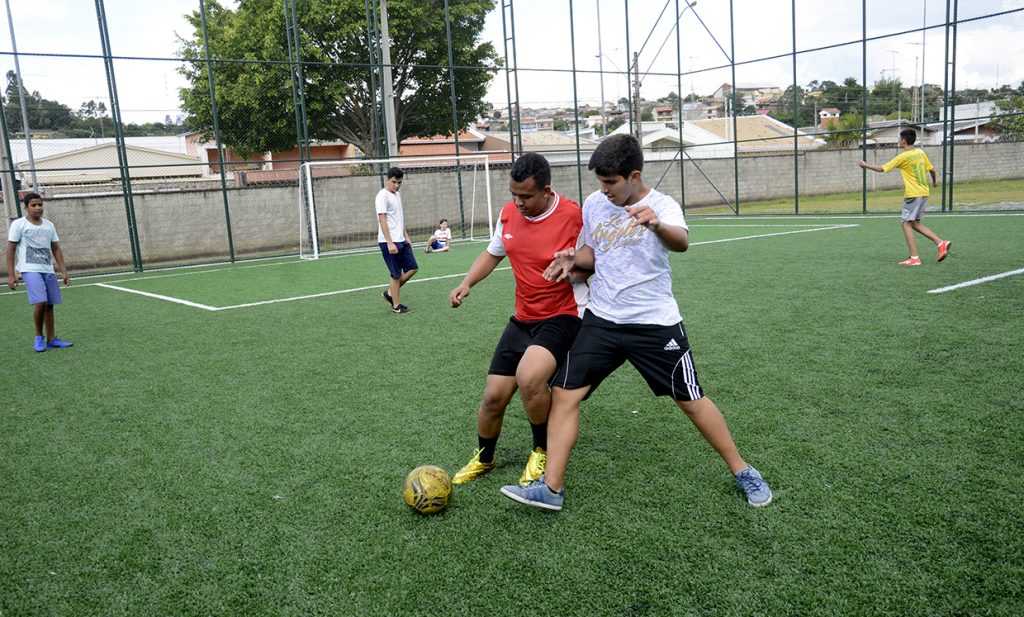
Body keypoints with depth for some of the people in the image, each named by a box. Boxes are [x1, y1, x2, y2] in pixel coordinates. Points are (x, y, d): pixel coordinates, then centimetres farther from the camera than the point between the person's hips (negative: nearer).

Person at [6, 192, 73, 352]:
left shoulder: (49, 225, 13)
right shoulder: (18, 224, -1)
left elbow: (56, 249, 16)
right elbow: (11, 250, -2)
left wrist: (64, 271, 9)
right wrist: (11, 274, -8)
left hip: (48, 270, 5)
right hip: (30, 270, -5)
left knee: (49, 305, 5)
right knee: (40, 302, -17)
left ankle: (51, 340, 12)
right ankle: (39, 337, 0)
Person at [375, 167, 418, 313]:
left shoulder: (397, 194, 15)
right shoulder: (382, 196, -12)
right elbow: (382, 220, -17)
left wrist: (407, 237, 18)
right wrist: (390, 243, -22)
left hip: (401, 241, 9)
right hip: (389, 242, -9)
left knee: (412, 268, 9)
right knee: (396, 275, -2)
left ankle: (389, 293, 20)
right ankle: (396, 306, 11)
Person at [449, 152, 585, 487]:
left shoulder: (572, 215, -17)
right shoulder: (508, 213, 0)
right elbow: (492, 253, 18)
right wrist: (467, 282, 2)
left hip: (561, 318, -6)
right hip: (522, 319, 6)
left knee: (529, 378, -31)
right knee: (494, 397, 4)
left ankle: (542, 453, -1)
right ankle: (484, 458, 35)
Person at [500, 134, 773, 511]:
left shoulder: (662, 205, -12)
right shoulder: (593, 205, 4)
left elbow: (681, 242, -34)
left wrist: (656, 225, -56)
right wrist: (573, 259, -4)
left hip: (655, 323, -4)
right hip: (601, 320, 4)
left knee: (690, 400, 5)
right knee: (563, 394, -7)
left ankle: (742, 471, 27)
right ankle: (551, 488, 1)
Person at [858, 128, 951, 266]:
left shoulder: (903, 157, -12)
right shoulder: (920, 152, 8)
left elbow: (881, 169, -8)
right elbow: (932, 169, 16)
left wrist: (865, 165, 6)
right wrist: (935, 180, 37)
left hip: (913, 194, -8)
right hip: (924, 193, 8)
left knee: (907, 224, -4)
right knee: (915, 224, 16)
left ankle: (914, 258, -10)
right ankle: (941, 243, 5)